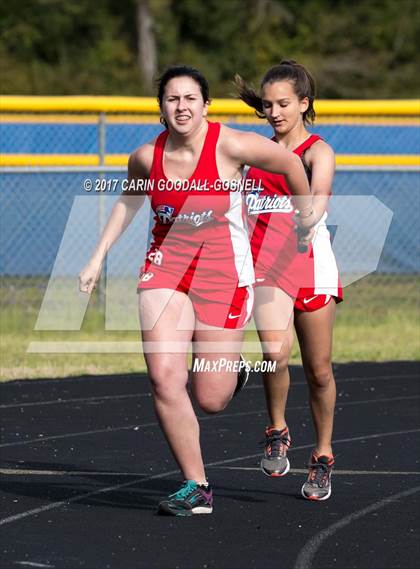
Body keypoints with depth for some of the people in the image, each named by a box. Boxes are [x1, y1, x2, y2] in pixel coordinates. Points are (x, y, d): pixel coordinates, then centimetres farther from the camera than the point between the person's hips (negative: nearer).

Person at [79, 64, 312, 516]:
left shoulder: (230, 146, -14)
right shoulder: (146, 157, -3)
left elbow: (289, 162, 2)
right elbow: (129, 201, 19)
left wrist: (306, 218, 14)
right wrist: (99, 257, 16)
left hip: (224, 271, -3)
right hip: (165, 266, 3)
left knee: (211, 401, -1)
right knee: (163, 377, -16)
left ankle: (228, 365, 38)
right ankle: (196, 487, -5)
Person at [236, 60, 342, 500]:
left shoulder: (318, 152, -2)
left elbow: (319, 193, -24)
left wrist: (308, 221, -43)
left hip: (309, 262, -2)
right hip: (265, 263, 2)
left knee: (319, 370, 5)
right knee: (274, 351, -24)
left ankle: (322, 457, 24)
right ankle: (277, 433, -2)